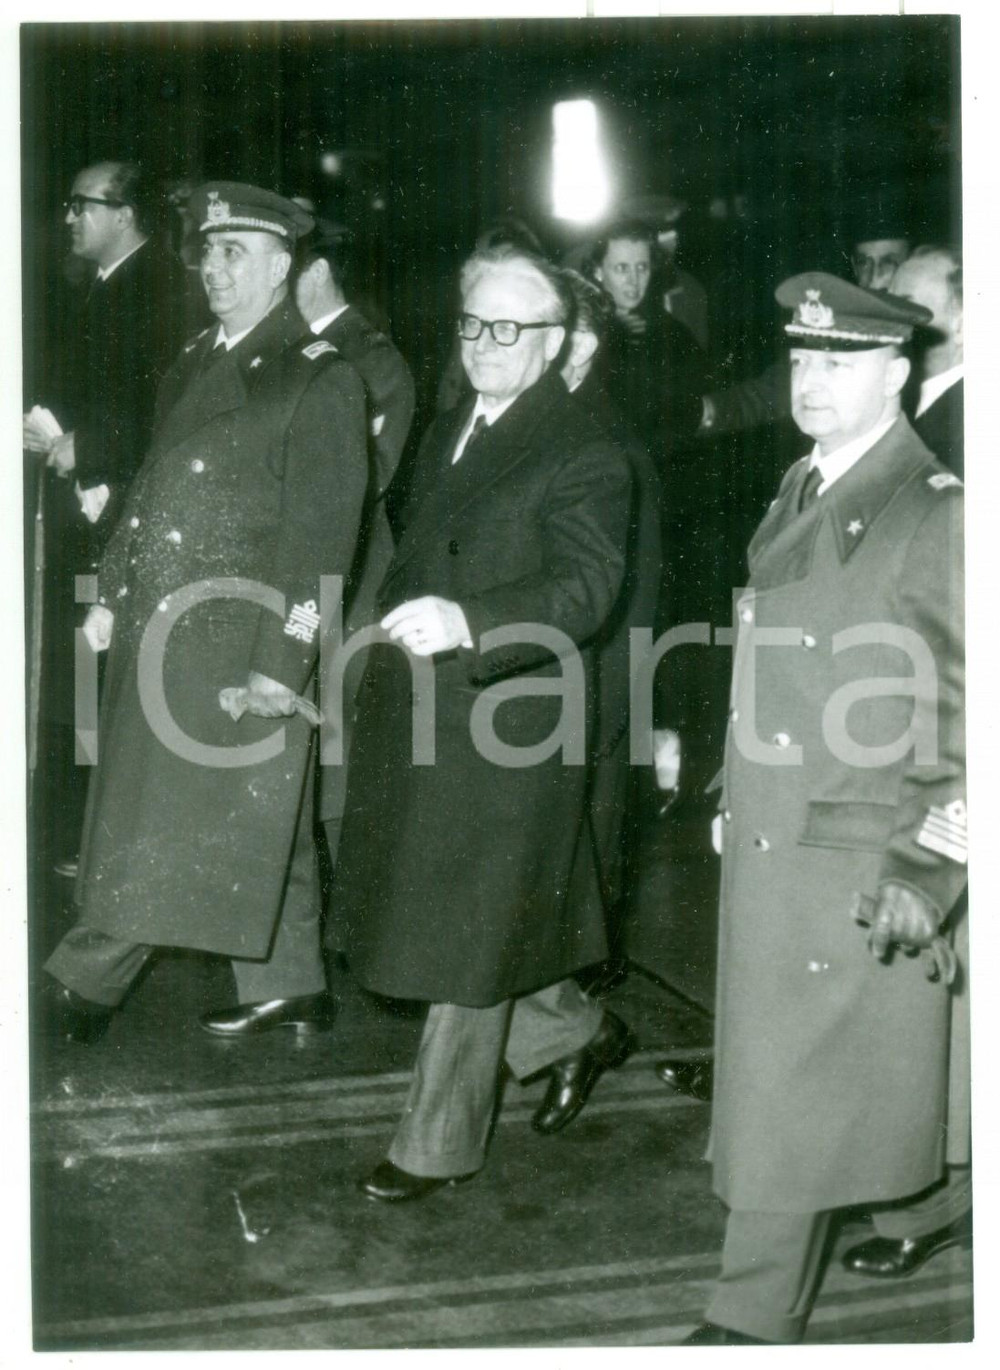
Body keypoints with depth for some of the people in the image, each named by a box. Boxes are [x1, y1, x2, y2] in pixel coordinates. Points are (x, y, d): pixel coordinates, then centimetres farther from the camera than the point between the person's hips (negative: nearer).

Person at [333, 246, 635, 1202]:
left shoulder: (584, 460, -13)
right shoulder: (444, 436, 14)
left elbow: (584, 586, -27)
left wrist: (465, 621, -42)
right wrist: (395, 641, 19)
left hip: (506, 736, -8)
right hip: (415, 727, 8)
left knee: (466, 940, 2)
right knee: (424, 918, 17)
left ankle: (438, 1142, 19)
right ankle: (578, 1033, 39)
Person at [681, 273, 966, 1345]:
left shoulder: (940, 515, -11)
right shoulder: (799, 496, 12)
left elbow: (967, 717, -12)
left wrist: (931, 864, -14)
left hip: (859, 868, -7)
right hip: (766, 845, 7)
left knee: (792, 1101, -2)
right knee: (771, 1082, 15)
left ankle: (754, 1319, 10)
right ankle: (763, 1313, 30)